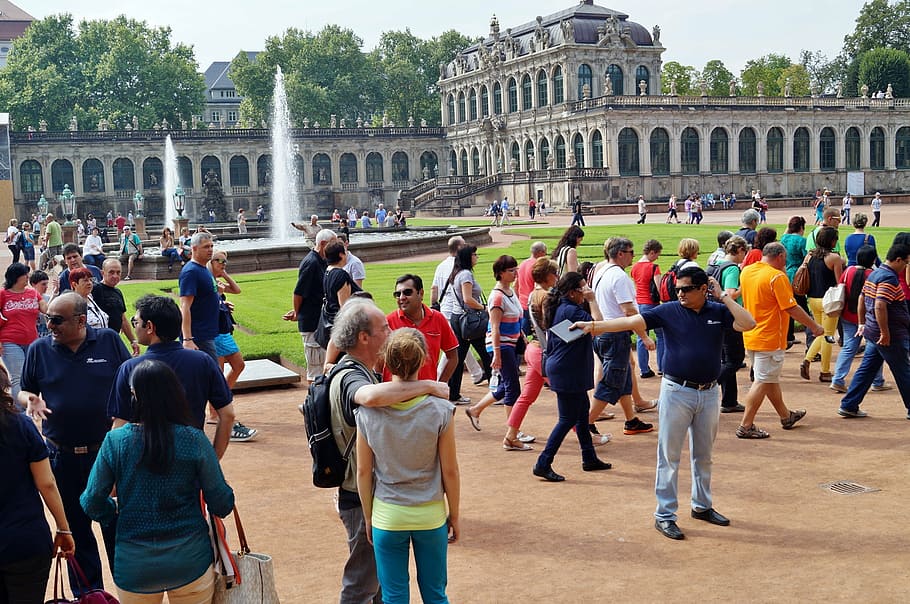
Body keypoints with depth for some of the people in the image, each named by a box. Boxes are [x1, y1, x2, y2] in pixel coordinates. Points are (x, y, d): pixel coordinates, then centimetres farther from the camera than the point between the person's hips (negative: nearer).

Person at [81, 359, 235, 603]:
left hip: (134, 568, 1)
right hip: (191, 562, -1)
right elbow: (221, 503, -8)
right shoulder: (195, 440, -12)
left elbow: (92, 503, -4)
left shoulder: (115, 441, -10)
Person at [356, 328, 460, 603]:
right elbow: (450, 472, -8)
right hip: (430, 515, 0)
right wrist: (454, 516, 7)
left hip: (387, 516, 0)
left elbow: (363, 472, -3)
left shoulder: (368, 413, -12)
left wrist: (368, 517, 10)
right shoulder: (439, 410, -15)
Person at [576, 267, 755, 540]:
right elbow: (631, 321, -12)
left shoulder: (719, 312, 1)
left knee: (703, 455, 18)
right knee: (669, 456, 1)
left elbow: (748, 324, -12)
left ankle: (702, 506, 34)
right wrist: (593, 326, -21)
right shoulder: (669, 311, -6)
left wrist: (723, 296, -9)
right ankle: (664, 515, 8)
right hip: (677, 391, -3)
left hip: (709, 392, 3)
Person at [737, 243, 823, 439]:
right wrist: (814, 326, -7)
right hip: (770, 339, -9)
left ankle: (786, 416, 35)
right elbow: (792, 308, -17)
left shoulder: (746, 271, 6)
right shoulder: (777, 277, -17)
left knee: (771, 378, 20)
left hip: (751, 336, 9)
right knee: (763, 382, -3)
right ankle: (746, 426, -3)